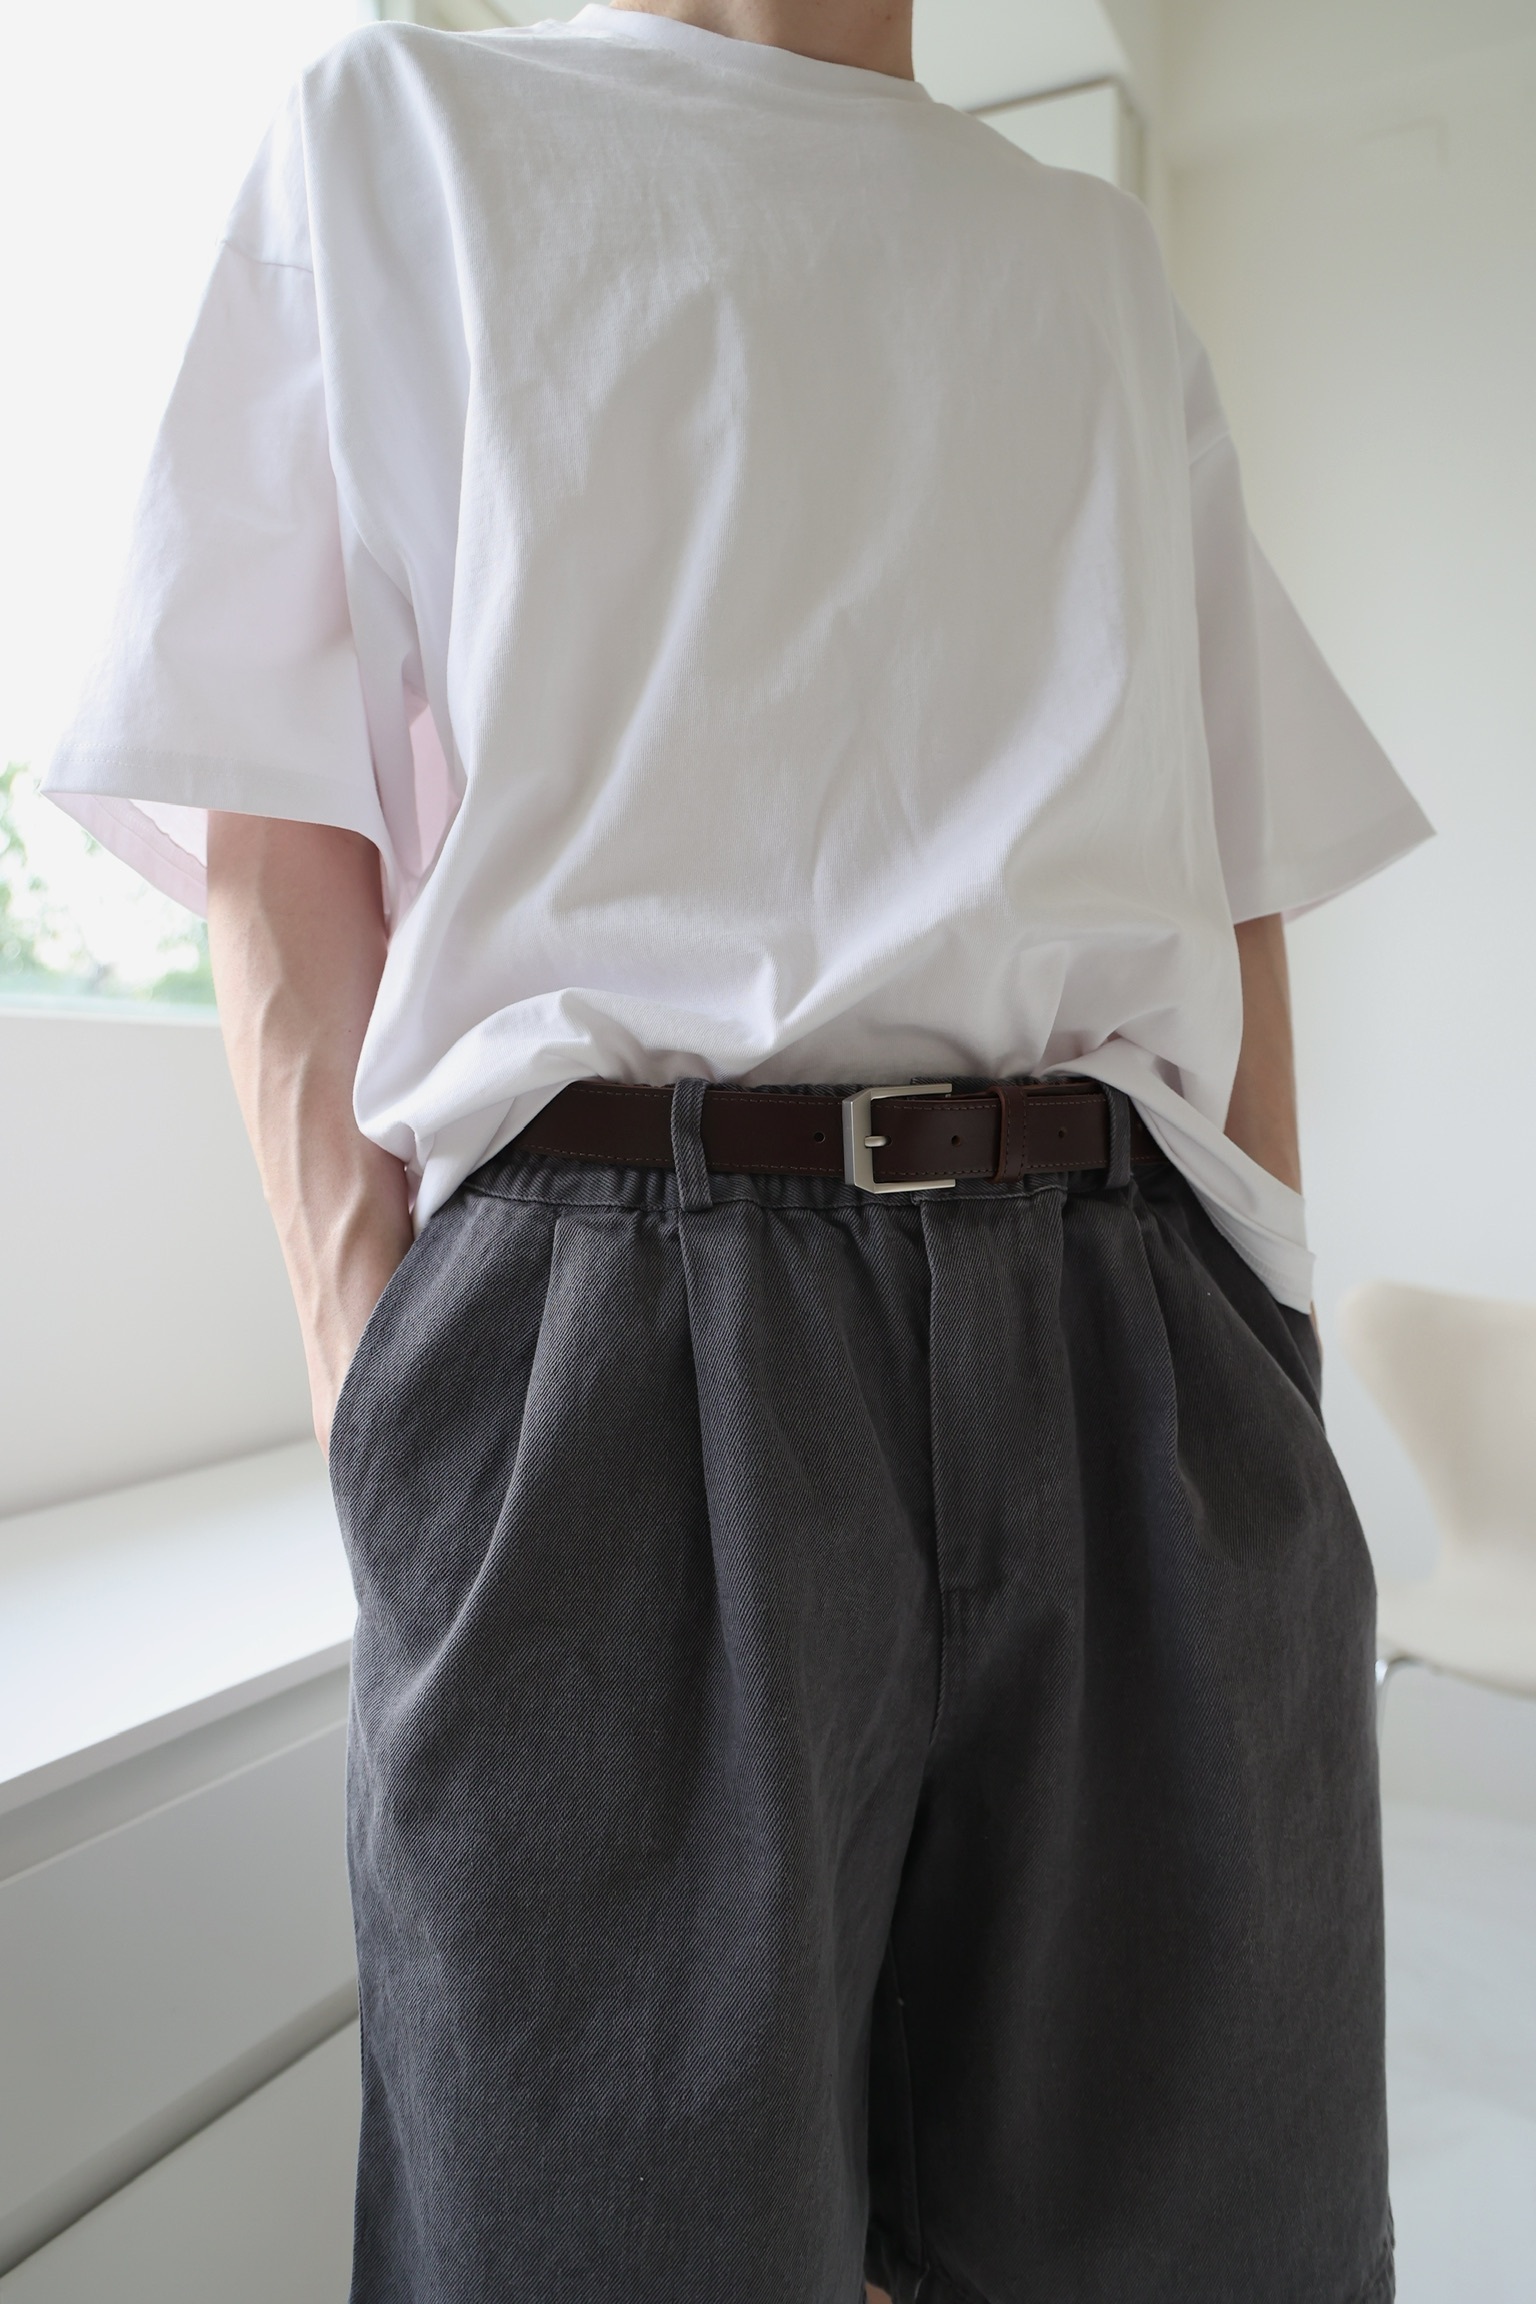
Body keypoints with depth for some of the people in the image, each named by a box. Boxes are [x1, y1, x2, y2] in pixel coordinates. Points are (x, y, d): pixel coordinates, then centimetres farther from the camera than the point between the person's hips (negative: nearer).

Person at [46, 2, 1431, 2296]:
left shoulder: (1109, 266, 25)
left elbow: (1239, 881, 17)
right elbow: (279, 849, 4)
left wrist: (1268, 1380, 7)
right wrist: (391, 1406, -7)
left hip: (1141, 1366, 4)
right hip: (607, 1341, -2)